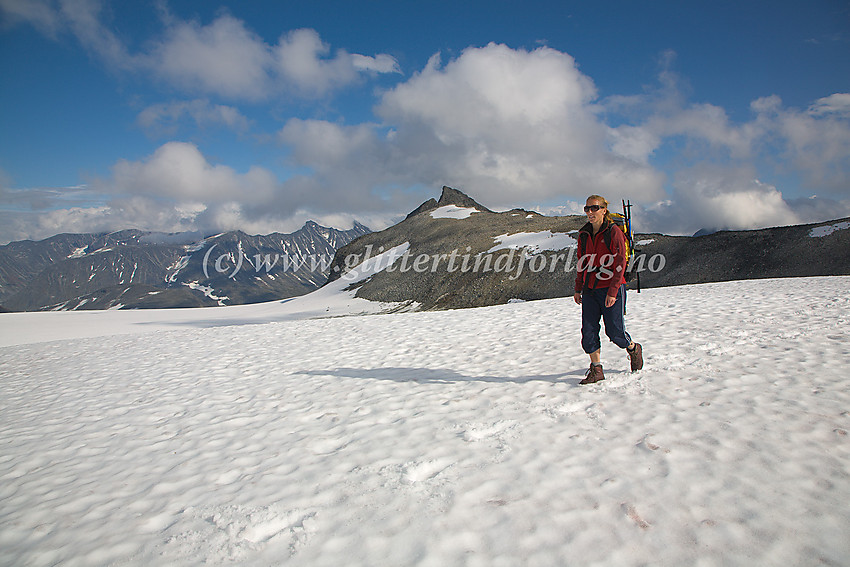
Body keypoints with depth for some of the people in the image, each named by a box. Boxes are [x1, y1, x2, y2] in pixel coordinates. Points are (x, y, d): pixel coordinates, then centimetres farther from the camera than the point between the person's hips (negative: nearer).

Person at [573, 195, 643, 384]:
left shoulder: (614, 232, -8)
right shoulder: (584, 235, 10)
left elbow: (620, 264, -12)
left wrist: (612, 291, -18)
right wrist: (578, 289, 14)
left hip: (611, 289, -5)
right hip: (590, 290, 5)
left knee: (615, 332, -1)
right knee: (588, 331, -3)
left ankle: (634, 349, 31)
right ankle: (596, 370, 8)